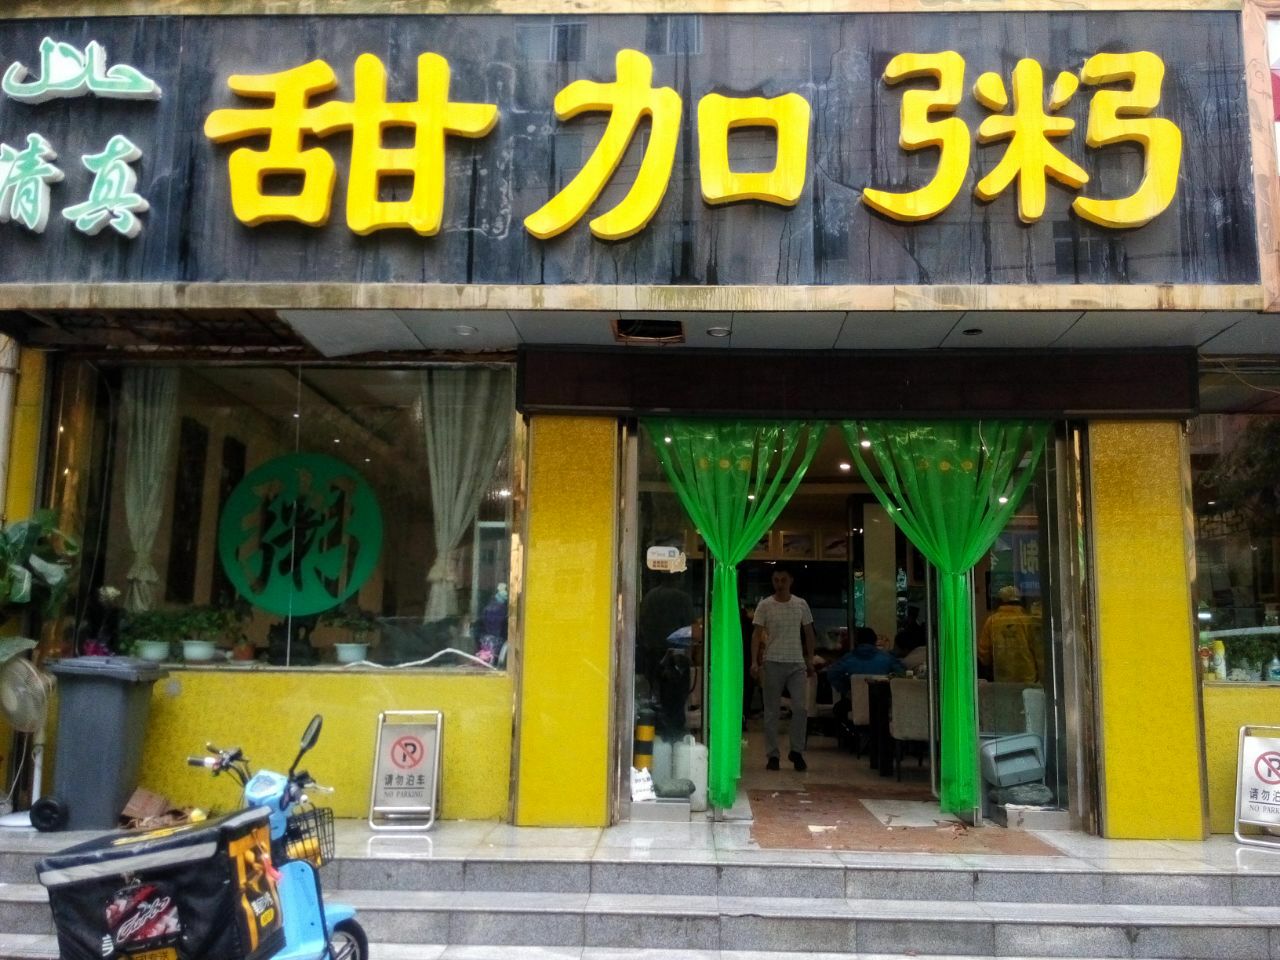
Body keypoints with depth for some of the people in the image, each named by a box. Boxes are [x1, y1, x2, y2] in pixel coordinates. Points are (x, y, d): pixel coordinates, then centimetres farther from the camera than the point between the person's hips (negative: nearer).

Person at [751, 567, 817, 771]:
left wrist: (810, 659, 7)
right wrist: (754, 661, -12)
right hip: (773, 663, -2)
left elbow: (809, 633, 12)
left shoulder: (801, 605, 6)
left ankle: (796, 751, 12)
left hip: (797, 663, 2)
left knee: (801, 708, -4)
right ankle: (772, 755, 12)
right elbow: (756, 634, -3)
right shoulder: (764, 605, -1)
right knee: (771, 711, 4)